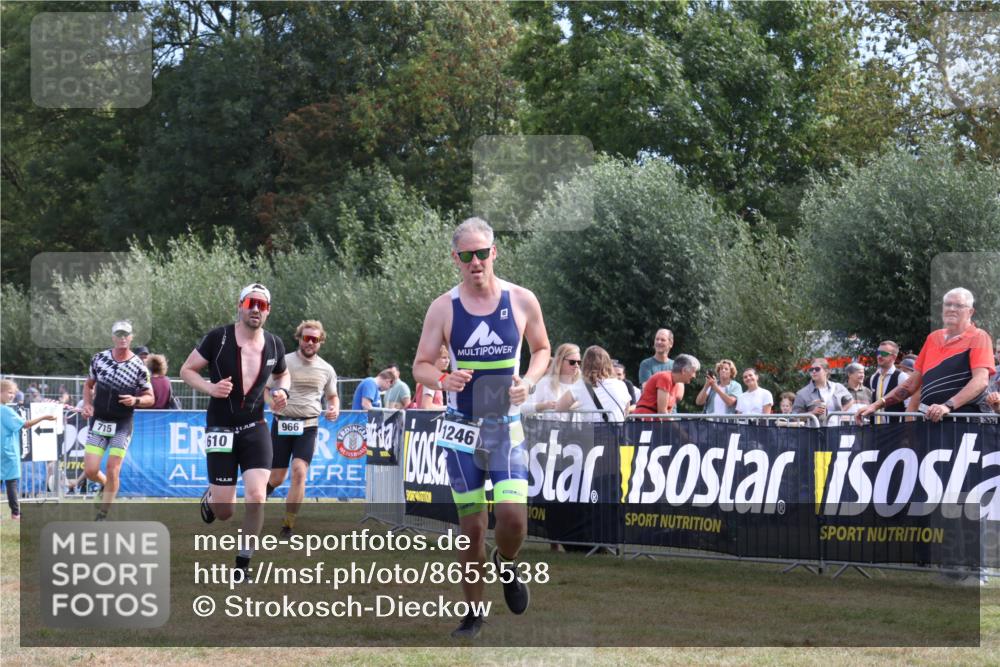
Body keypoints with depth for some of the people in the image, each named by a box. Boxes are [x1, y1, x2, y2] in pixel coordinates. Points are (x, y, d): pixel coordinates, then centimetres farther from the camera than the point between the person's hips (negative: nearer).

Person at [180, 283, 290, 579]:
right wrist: (210, 388, -20)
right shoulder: (218, 338, -10)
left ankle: (243, 563, 0)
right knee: (223, 512, 1)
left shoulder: (274, 344, 2)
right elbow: (187, 370, -2)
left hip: (255, 429, 2)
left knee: (256, 496, -16)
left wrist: (282, 392, -1)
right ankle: (210, 498, 40)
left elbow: (282, 374, 22)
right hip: (221, 429, -2)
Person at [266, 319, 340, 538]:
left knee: (299, 472, -17)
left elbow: (333, 395, 23)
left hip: (308, 426, 1)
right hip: (281, 424, -1)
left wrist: (335, 409, 0)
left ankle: (288, 527, -11)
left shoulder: (326, 370, 7)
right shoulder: (283, 362, 0)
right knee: (276, 478, 2)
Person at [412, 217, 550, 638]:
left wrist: (528, 382, -8)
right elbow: (420, 366, 2)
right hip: (462, 426, 0)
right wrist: (442, 380, -20)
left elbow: (542, 350, 13)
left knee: (513, 513, -16)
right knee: (470, 524, 1)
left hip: (506, 424, 0)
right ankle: (473, 612, 15)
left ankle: (506, 565, 18)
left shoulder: (521, 301, -2)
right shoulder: (443, 308, -3)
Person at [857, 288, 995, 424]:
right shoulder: (933, 338, 20)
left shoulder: (978, 337, 1)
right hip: (929, 421, 5)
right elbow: (913, 382, 24)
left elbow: (981, 380, -14)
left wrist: (948, 406, -27)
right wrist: (878, 405, 13)